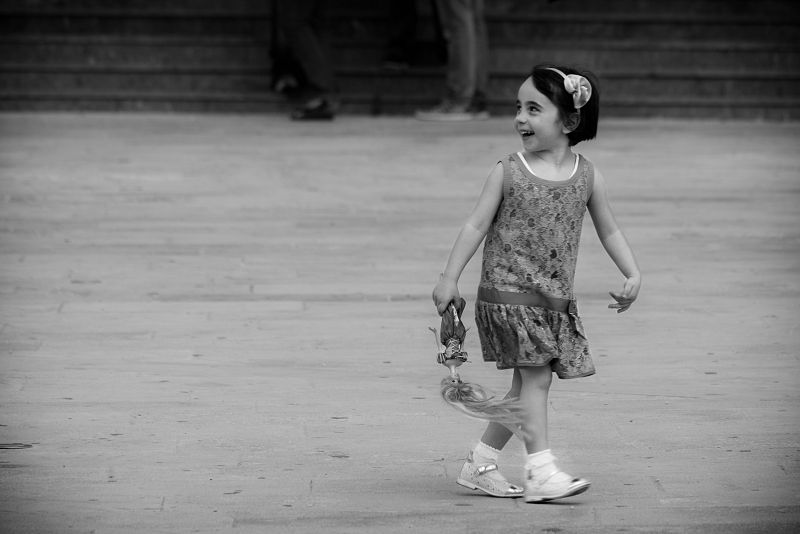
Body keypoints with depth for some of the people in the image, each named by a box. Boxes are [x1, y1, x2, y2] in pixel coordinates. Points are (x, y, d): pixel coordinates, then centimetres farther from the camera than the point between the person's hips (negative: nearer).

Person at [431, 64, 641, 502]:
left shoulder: (587, 177, 4)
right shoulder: (508, 173, -4)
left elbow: (609, 231, 14)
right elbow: (476, 225, -2)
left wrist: (633, 275, 3)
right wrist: (449, 278, -7)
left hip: (555, 299, 4)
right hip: (508, 293, -4)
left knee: (527, 385, 8)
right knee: (536, 376, -12)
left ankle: (479, 464, 20)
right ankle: (541, 472, -12)